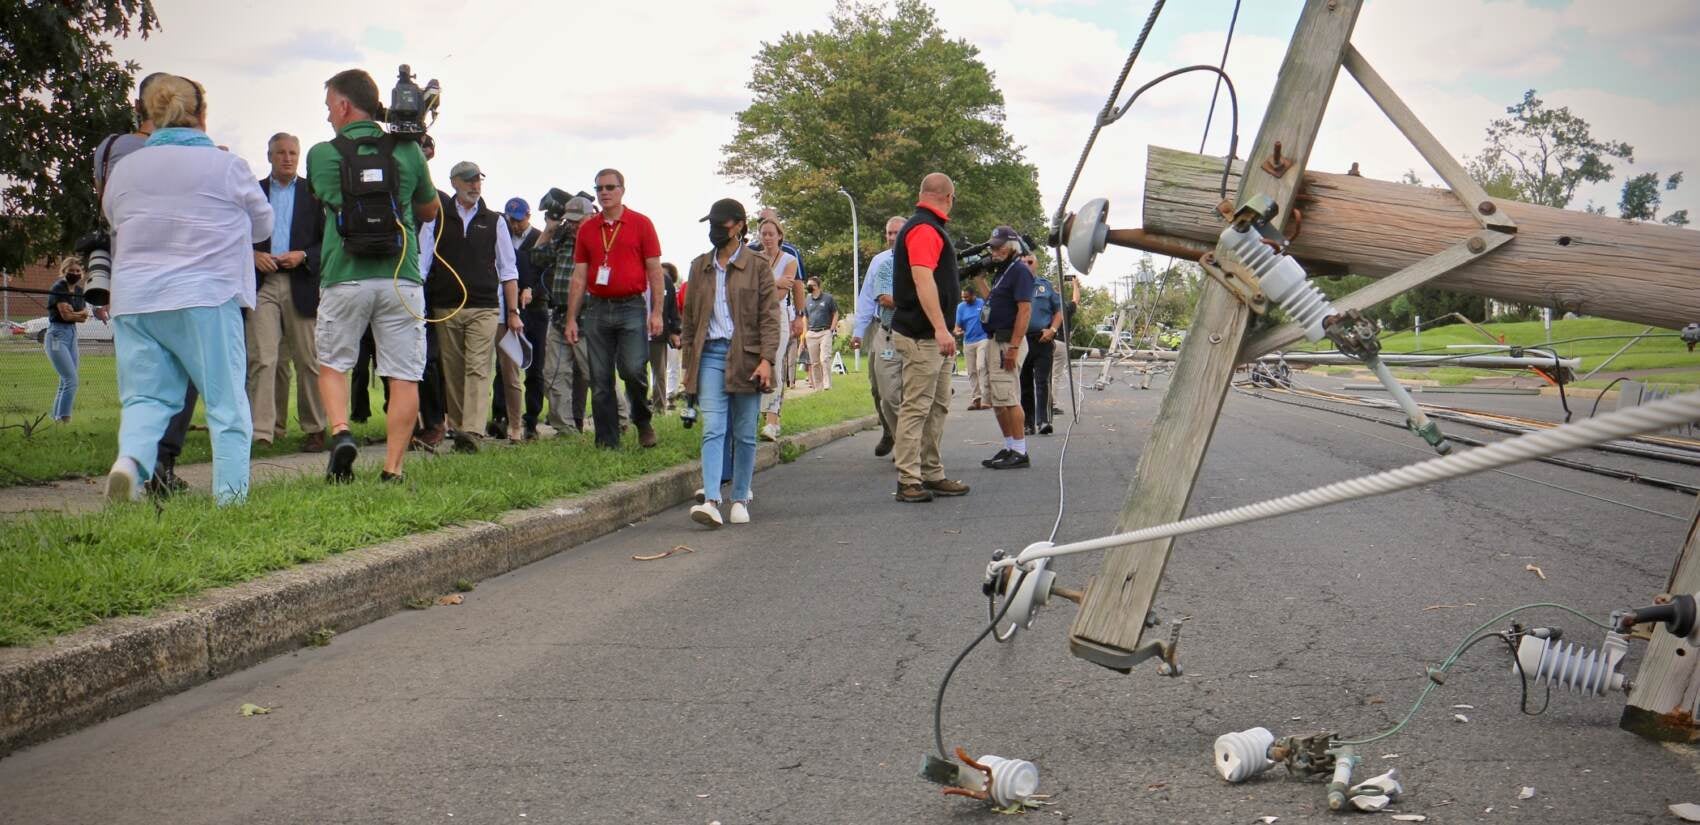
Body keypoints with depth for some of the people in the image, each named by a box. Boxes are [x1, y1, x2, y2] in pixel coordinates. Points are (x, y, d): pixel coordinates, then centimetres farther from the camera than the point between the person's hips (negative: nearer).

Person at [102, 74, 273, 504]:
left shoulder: (124, 169, 9)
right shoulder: (227, 166, -2)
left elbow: (116, 226, 21)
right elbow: (262, 226, 10)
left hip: (133, 300, 3)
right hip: (205, 298, -3)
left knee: (145, 395, 10)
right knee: (226, 401, 4)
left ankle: (130, 457, -17)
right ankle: (231, 494, 2)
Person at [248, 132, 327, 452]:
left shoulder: (313, 193, 8)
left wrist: (303, 256, -9)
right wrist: (254, 256, -4)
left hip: (301, 284, -1)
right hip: (262, 284, 1)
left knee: (307, 360, 3)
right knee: (261, 358, -8)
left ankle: (315, 430, 13)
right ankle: (260, 433, -10)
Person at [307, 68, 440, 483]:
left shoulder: (322, 154, 1)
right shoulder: (407, 151, 5)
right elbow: (430, 210, 18)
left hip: (344, 277, 0)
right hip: (401, 277, 1)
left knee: (332, 364, 17)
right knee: (404, 376, 2)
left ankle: (339, 433, -5)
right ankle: (392, 469, 0)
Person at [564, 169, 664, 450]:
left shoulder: (641, 224, 3)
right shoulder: (587, 229, 12)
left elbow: (654, 270, 2)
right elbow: (579, 277, 12)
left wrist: (657, 312, -6)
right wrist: (571, 319, 7)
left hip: (631, 307, -3)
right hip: (597, 309, 3)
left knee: (632, 369, -16)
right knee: (600, 381, 2)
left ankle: (642, 421, 11)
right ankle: (607, 443, 9)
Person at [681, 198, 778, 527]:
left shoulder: (758, 265, 2)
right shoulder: (700, 266, 14)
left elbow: (770, 315, -2)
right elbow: (689, 316, 17)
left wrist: (767, 358, -13)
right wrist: (687, 363, 13)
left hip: (746, 356, -2)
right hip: (710, 355, 2)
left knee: (744, 434, 4)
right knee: (713, 429, -10)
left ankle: (740, 500, 15)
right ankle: (711, 501, -19)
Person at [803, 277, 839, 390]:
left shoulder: (828, 298, 1)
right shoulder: (807, 300, 12)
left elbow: (835, 314, 4)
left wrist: (832, 330, -5)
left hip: (825, 332, -4)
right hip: (812, 334, 4)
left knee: (825, 359, -14)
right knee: (814, 362, 5)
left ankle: (827, 385, -11)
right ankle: (817, 386, 12)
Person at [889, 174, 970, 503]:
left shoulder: (929, 228, 19)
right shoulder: (925, 229, -14)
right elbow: (922, 278, -25)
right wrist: (940, 328, -30)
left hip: (933, 337, 11)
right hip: (922, 336, -11)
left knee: (938, 406, 14)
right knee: (916, 407, -8)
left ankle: (932, 475, 20)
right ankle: (908, 481, -5)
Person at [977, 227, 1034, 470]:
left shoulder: (1020, 271, -11)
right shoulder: (1003, 271, 19)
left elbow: (1025, 310, -20)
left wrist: (1013, 347, -25)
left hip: (1008, 342, -10)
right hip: (996, 341, 10)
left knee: (1007, 397, -11)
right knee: (996, 399, 13)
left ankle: (1020, 452, -7)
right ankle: (1009, 448, 19)